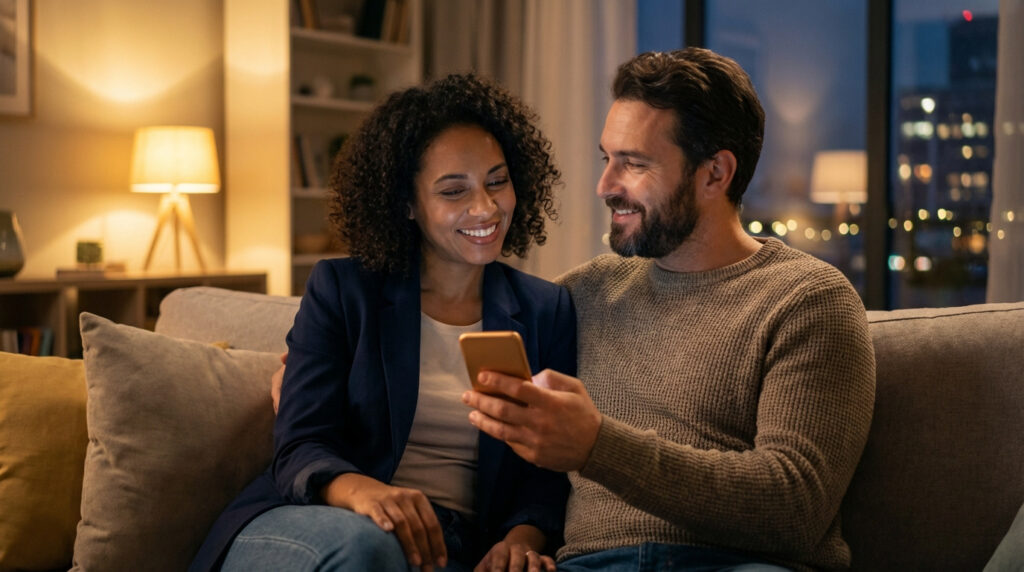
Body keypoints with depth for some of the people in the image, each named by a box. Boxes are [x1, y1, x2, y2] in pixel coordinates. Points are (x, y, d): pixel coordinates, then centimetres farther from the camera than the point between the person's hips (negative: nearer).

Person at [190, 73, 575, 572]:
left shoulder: (547, 311, 12)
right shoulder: (340, 289, 6)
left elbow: (547, 469, 7)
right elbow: (300, 448, -3)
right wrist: (360, 490, -27)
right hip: (306, 528, -1)